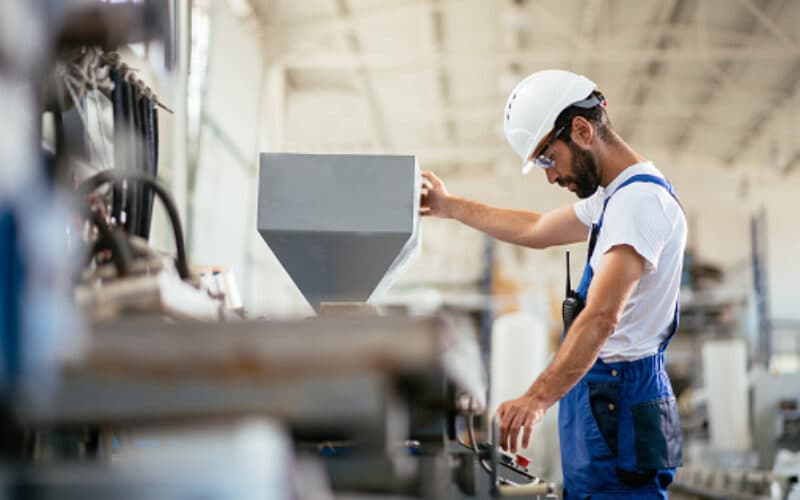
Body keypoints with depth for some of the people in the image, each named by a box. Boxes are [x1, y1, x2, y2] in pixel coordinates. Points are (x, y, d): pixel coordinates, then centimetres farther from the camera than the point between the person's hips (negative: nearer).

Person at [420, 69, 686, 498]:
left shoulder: (640, 200, -17)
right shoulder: (614, 195, 17)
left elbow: (601, 318, -29)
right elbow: (537, 230, 34)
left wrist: (539, 397, -36)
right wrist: (449, 206, 37)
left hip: (617, 404, -10)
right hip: (599, 398, 10)